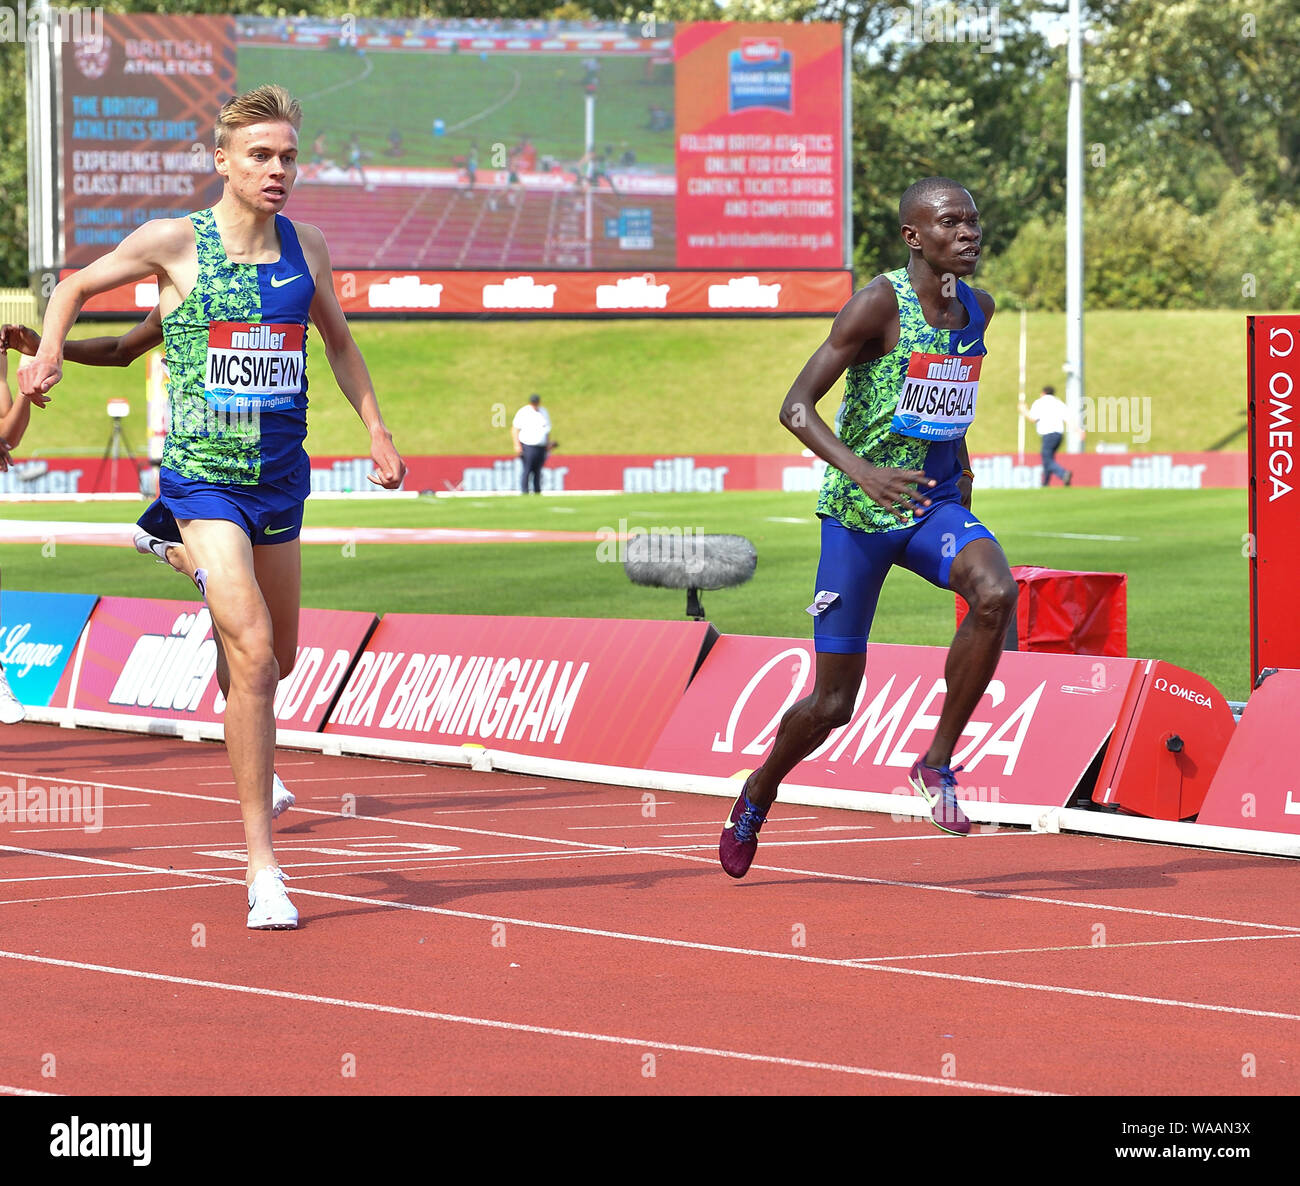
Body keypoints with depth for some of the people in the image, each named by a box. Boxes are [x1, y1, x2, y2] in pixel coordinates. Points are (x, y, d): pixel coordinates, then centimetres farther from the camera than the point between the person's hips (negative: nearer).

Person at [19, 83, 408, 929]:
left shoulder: (307, 247, 5)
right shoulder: (174, 243, -6)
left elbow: (338, 341, 21)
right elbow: (74, 288, 7)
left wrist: (376, 428, 13)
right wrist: (49, 356, -10)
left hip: (280, 477, 5)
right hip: (203, 474, -5)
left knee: (277, 661, 15)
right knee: (253, 657, -18)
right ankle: (262, 866, -14)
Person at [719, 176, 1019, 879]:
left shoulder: (977, 309, 4)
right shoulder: (880, 303, -16)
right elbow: (795, 406, -20)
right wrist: (860, 470, -34)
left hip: (935, 505, 5)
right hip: (859, 513, -5)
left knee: (995, 592, -30)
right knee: (832, 704, 2)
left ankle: (937, 762, -13)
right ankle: (756, 796, 34)